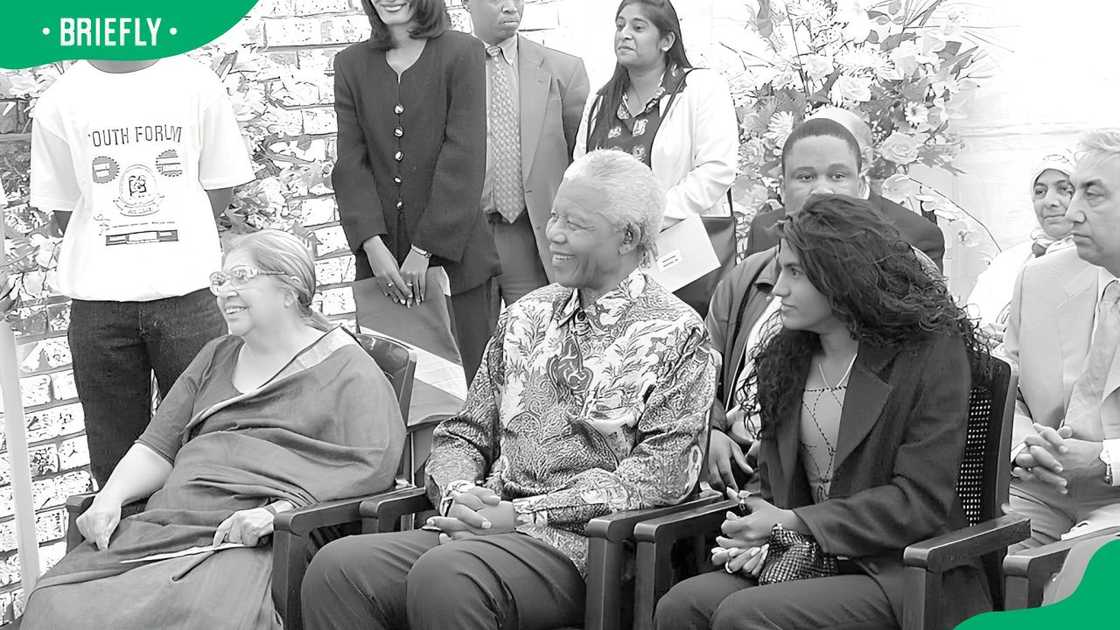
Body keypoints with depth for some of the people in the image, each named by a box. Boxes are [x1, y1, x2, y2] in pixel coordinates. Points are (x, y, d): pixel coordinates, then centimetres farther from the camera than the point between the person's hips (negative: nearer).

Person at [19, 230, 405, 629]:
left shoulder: (345, 369, 6)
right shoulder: (217, 358, 29)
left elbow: (374, 465, -8)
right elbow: (159, 447, 25)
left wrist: (277, 510, -19)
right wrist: (111, 497, 5)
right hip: (165, 525, 6)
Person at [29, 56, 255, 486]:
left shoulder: (196, 85, 2)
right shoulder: (60, 101, 3)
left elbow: (220, 186, 8)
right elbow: (61, 207, 9)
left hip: (188, 287, 0)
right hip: (98, 296, 0)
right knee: (115, 448, 4)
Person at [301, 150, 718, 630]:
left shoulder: (677, 335, 0)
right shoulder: (525, 317, 20)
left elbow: (665, 473, -10)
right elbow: (466, 433, 21)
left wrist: (521, 514, -14)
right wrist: (457, 495, -4)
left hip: (576, 543, -5)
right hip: (483, 529, 6)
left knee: (442, 577, -35)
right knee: (335, 568, -21)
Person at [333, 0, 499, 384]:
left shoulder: (463, 53, -1)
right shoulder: (351, 64, 10)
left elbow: (462, 159, -8)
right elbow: (351, 162, 3)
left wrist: (423, 250, -13)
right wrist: (372, 245, -11)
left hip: (451, 253, -3)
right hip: (380, 258, 3)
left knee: (469, 380, -2)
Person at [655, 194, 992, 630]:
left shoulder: (934, 353, -7)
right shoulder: (784, 357, 13)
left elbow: (921, 502, -13)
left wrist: (790, 525, -17)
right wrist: (755, 539, -6)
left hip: (898, 574, -6)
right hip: (809, 562, 6)